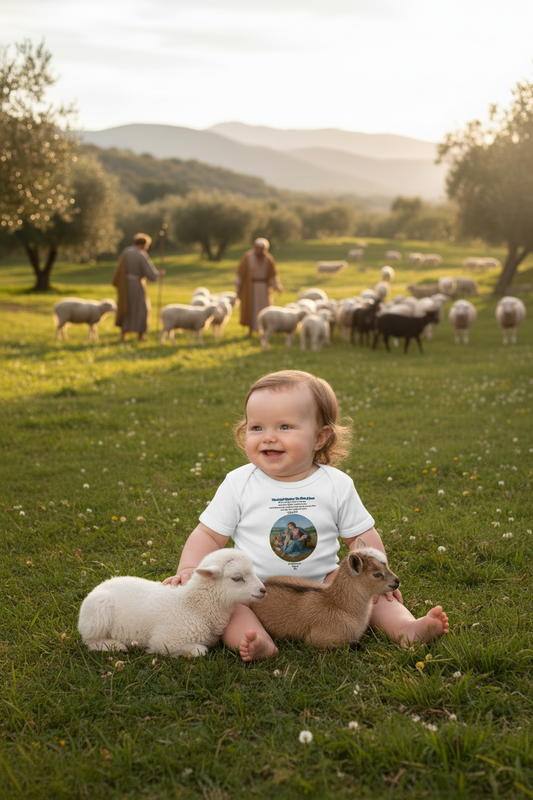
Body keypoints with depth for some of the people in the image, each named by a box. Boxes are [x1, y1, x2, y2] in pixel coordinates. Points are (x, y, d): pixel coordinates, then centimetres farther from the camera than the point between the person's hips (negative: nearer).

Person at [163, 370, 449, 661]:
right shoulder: (239, 484, -3)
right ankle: (259, 643, -44)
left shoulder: (337, 485, -2)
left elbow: (362, 535, 6)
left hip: (322, 585, 1)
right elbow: (209, 534, 1)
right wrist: (190, 569, -16)